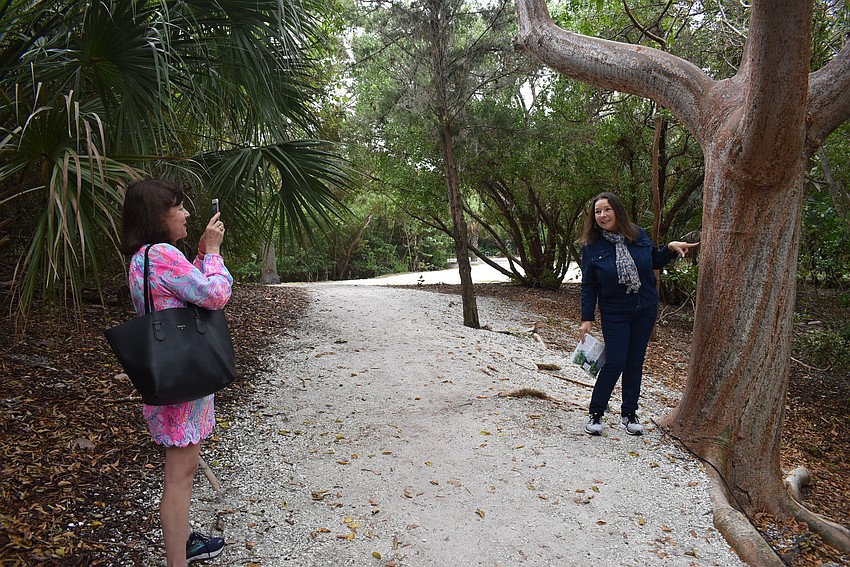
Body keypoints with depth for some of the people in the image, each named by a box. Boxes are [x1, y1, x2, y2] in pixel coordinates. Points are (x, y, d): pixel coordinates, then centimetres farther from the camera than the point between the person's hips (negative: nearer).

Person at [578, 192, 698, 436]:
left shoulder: (638, 235, -3)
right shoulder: (592, 246, -11)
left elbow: (655, 262, 13)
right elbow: (589, 286, -7)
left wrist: (671, 248, -6)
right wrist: (587, 319, -9)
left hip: (646, 310, 3)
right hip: (614, 313, -3)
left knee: (635, 362, 10)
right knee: (615, 363, -6)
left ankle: (629, 414, 23)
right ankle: (595, 413, 11)